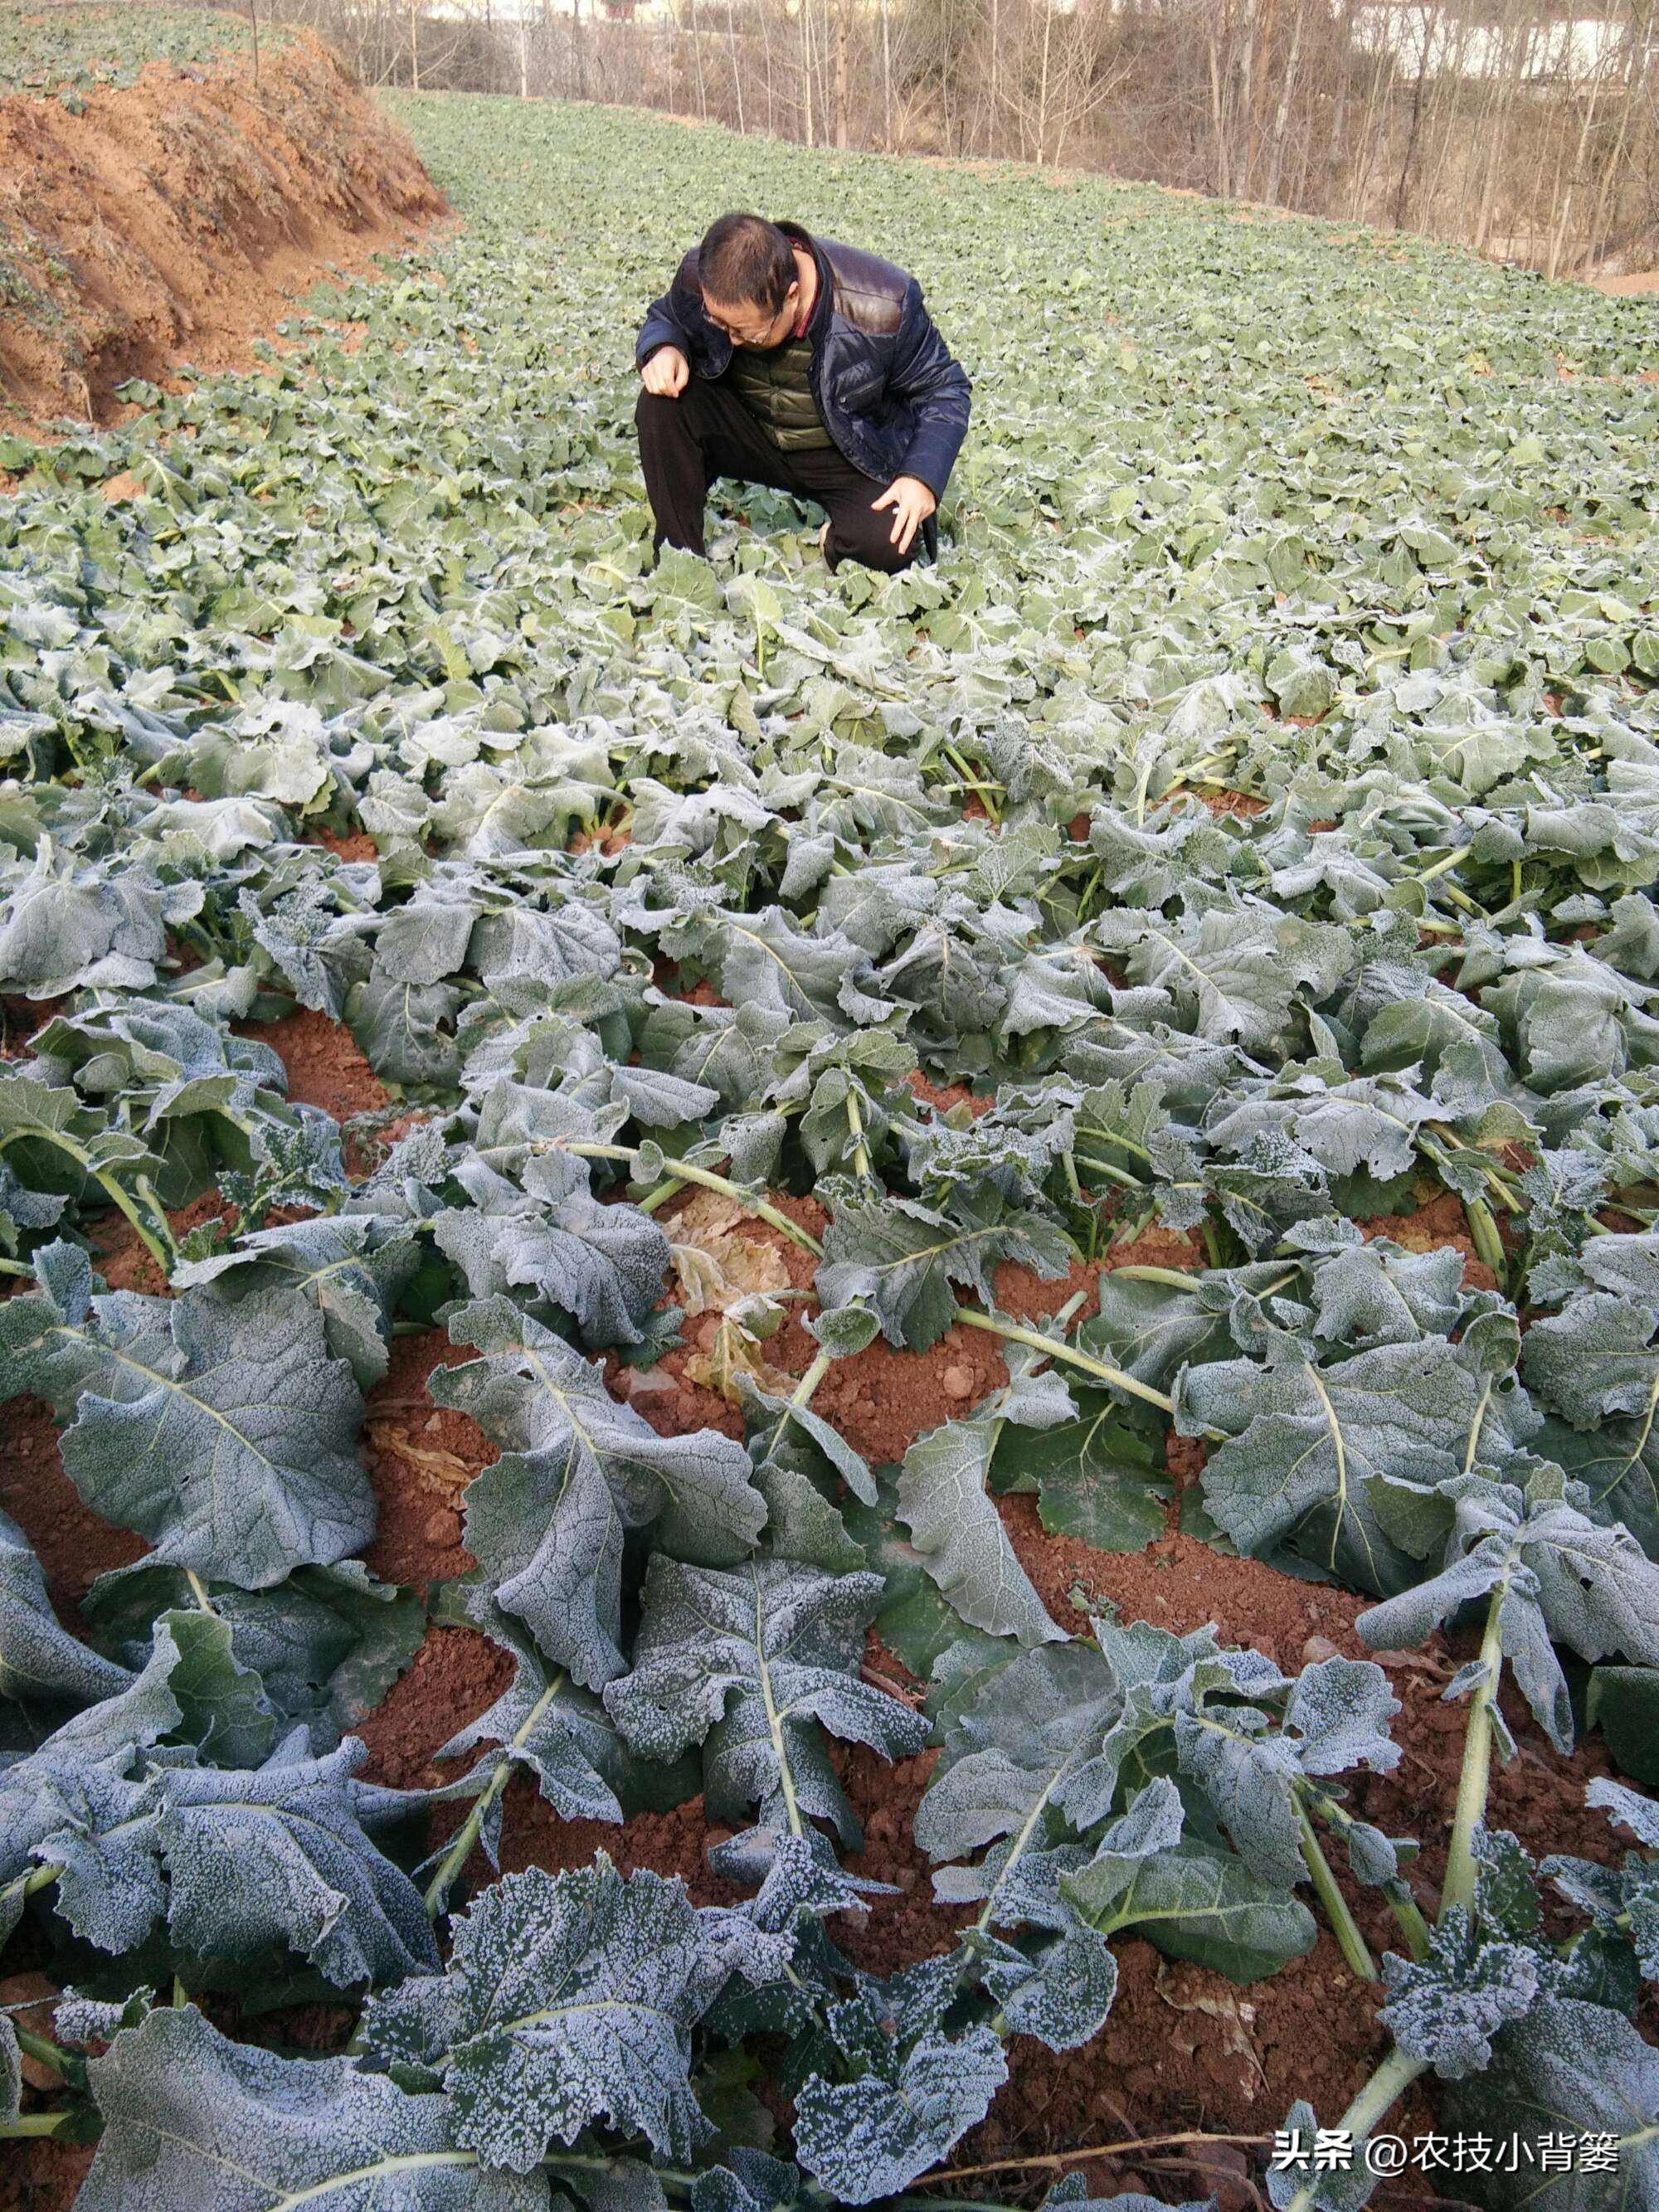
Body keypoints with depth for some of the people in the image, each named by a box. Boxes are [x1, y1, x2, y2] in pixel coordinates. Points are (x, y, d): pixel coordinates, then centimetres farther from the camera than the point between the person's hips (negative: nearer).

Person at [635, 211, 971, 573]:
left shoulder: (882, 308, -27)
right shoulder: (699, 277, -19)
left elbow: (943, 389, -12)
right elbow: (665, 318, 5)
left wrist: (922, 476, -28)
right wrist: (663, 348, -21)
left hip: (852, 454, -3)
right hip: (748, 431, 3)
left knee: (887, 545, -32)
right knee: (662, 404, -25)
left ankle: (828, 544, 5)